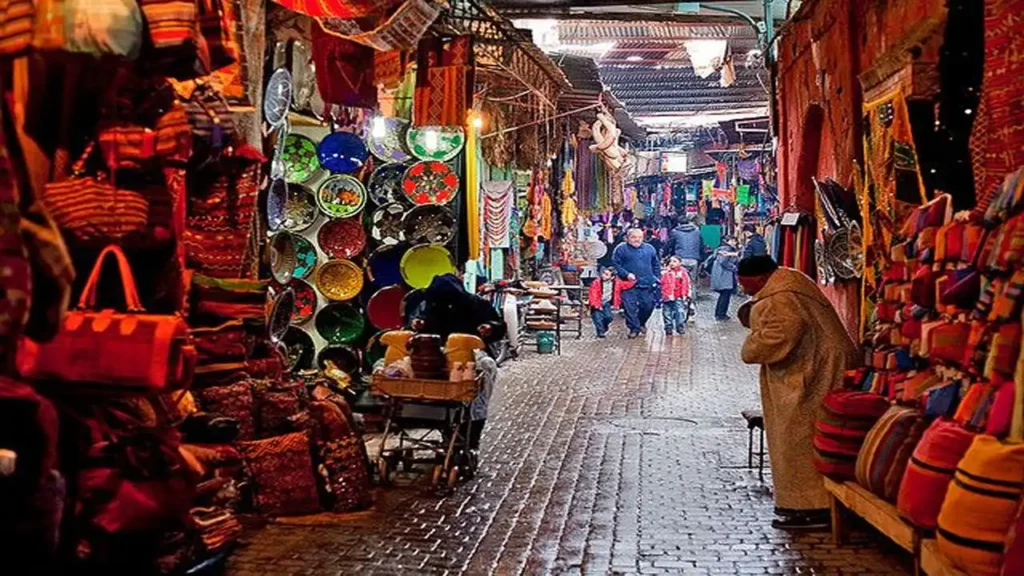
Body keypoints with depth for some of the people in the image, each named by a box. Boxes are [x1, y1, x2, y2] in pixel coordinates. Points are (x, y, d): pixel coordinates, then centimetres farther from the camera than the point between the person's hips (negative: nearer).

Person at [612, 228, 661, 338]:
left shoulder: (649, 249, 12)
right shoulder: (621, 249, 0)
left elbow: (656, 265, 20)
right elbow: (616, 264, -4)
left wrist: (657, 278, 11)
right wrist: (626, 274, -15)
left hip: (647, 284, 3)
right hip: (629, 284, -3)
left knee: (648, 305, 3)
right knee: (630, 307, -8)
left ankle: (641, 323, 30)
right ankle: (634, 328, 5)